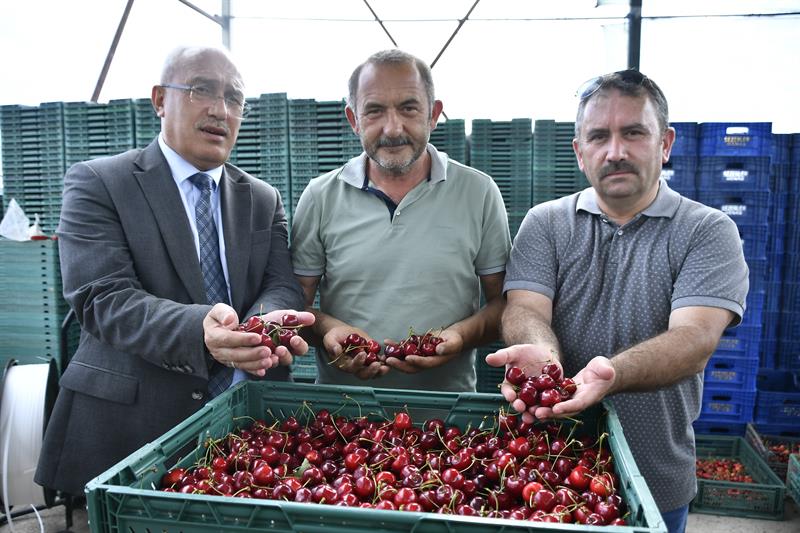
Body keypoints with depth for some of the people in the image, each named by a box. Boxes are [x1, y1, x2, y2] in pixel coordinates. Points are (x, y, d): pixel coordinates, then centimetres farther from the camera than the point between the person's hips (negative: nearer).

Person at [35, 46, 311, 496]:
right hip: (128, 423, -3)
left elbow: (283, 285, -1)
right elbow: (103, 298, -14)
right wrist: (198, 330, -32)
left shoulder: (264, 200, 9)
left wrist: (267, 322, -25)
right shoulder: (96, 184, -3)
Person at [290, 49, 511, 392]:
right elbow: (295, 301, 7)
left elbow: (504, 302, 5)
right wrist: (326, 329, -13)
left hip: (447, 397, -1)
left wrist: (462, 335, -13)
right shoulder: (321, 197, 3)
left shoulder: (479, 193, 2)